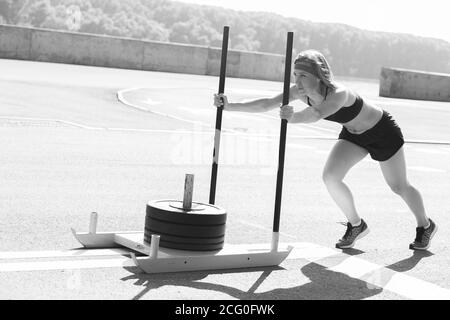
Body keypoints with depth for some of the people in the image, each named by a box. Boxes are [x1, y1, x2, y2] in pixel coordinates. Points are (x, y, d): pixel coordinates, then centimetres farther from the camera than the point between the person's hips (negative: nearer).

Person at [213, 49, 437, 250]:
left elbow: (317, 114, -60)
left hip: (383, 132, -6)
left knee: (399, 187, 8)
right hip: (353, 134, 6)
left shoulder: (339, 93, -41)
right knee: (330, 177, -14)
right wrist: (230, 106, -33)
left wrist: (293, 118, -79)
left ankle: (426, 226, 38)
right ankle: (356, 226, 10)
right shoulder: (301, 92, -21)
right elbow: (267, 104, -24)